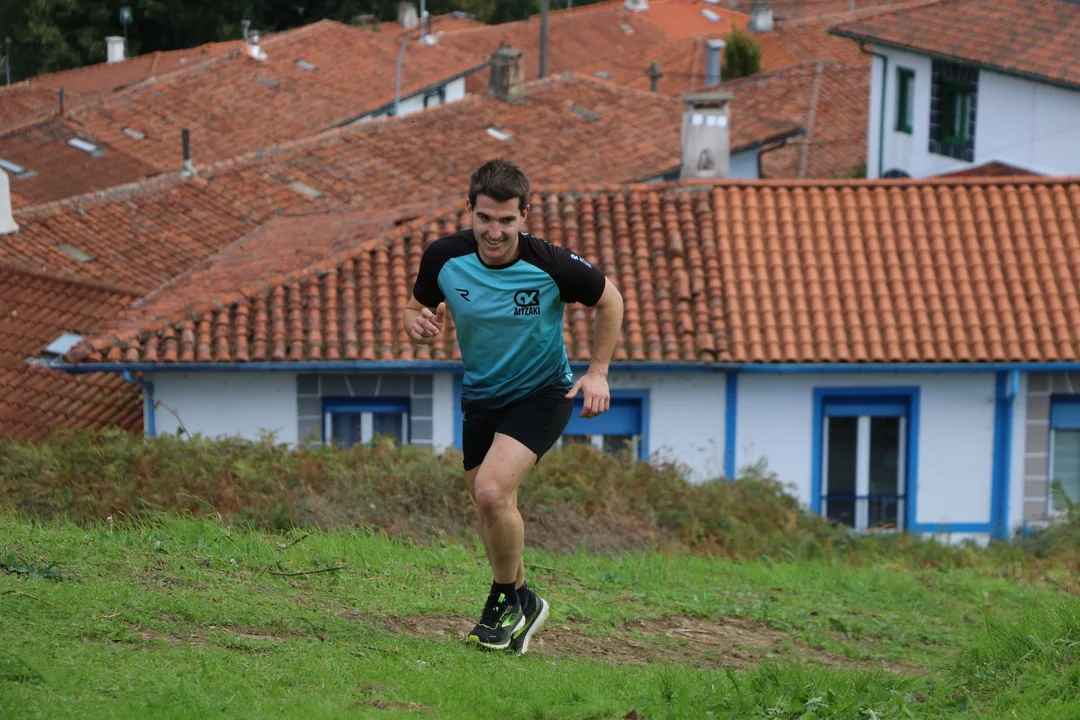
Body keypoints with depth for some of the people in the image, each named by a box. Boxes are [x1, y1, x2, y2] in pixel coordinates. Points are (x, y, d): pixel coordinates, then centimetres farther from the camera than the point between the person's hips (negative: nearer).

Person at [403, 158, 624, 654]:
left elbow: (609, 300, -4)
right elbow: (416, 308, 3)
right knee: (490, 508, 11)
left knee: (491, 492, -24)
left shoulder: (551, 266, -23)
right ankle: (521, 603, 35)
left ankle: (507, 600, -1)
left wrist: (598, 371, -9)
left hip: (541, 394, -5)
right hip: (480, 397, 5)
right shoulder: (443, 258, -16)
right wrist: (418, 325, -21)